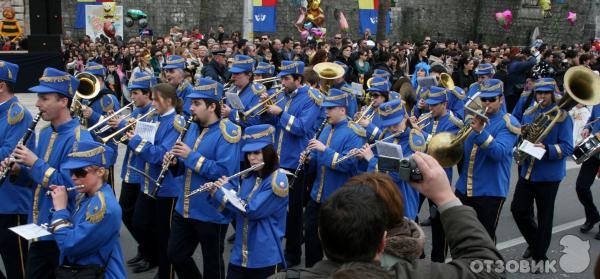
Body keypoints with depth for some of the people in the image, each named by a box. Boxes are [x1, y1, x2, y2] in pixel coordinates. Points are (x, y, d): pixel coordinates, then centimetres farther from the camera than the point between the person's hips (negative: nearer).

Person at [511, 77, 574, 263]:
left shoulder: (562, 117, -8)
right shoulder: (528, 114, 8)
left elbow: (567, 148, -14)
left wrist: (546, 149, -30)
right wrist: (523, 135, -6)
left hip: (548, 175, -5)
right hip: (527, 171, 5)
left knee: (544, 216, 6)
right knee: (518, 209, 6)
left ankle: (539, 256, 20)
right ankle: (534, 241, 32)